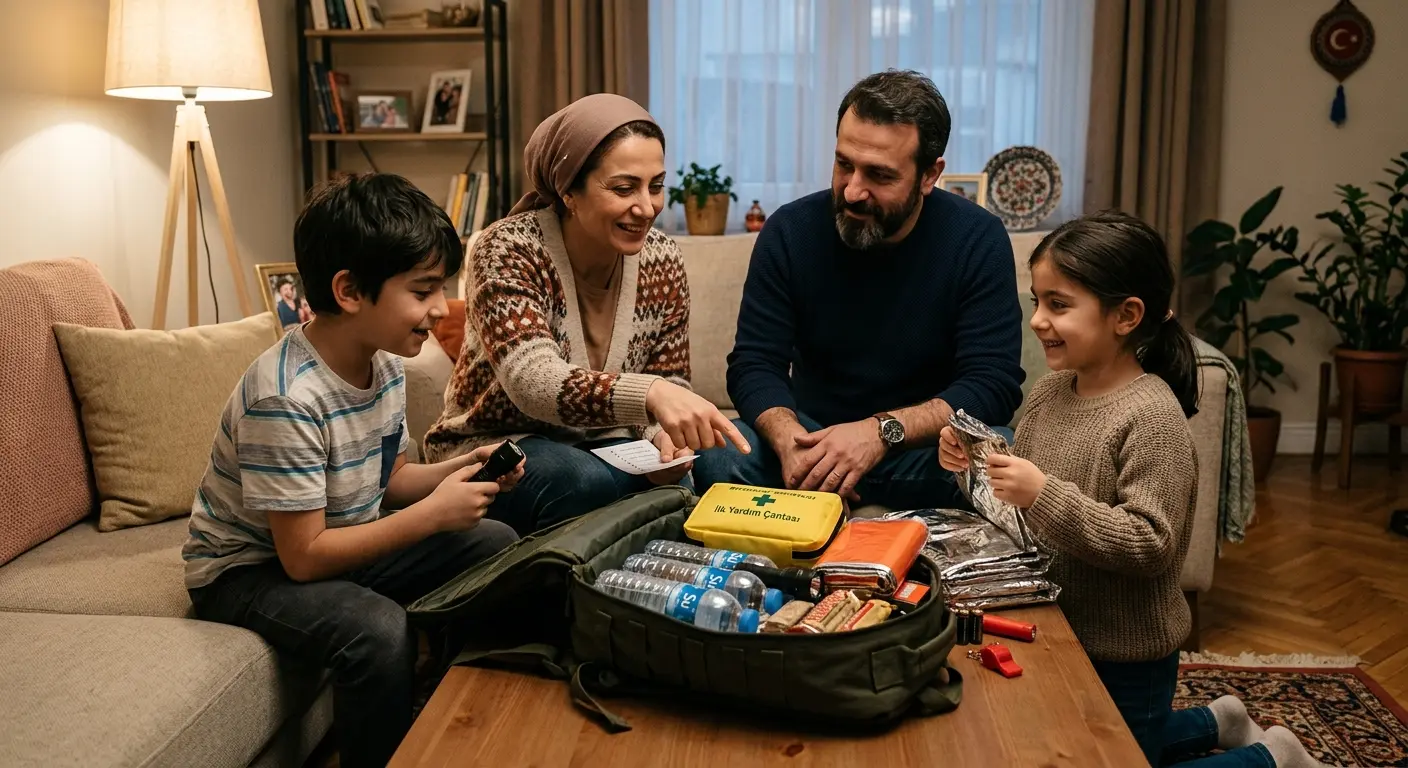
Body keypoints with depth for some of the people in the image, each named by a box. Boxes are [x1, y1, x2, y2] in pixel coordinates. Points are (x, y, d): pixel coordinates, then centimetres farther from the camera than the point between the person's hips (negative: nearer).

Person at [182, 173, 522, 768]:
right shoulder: (286, 399, -30)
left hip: (341, 542, 9)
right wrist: (434, 513, -26)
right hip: (248, 569, -8)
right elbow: (304, 556, -28)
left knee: (497, 544, 3)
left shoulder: (383, 363, -4)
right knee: (380, 633, -34)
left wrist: (458, 471, -10)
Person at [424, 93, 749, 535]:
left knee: (670, 484, -27)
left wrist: (665, 435, -22)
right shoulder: (508, 250, -21)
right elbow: (534, 382, -36)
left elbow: (670, 377, 3)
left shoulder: (661, 259, -6)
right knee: (586, 483, -34)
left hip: (602, 442, 4)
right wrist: (650, 394, -54)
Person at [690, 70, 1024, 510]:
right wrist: (790, 438, -30)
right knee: (715, 457, -28)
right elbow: (755, 364, -7)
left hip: (925, 441, -1)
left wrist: (882, 431, -32)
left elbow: (994, 385, -16)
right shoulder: (790, 231, -6)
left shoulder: (978, 241, -11)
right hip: (812, 435, 1)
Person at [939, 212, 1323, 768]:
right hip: (1059, 633, 8)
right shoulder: (1048, 393, -3)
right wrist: (976, 467, -11)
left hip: (1127, 656, -8)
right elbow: (1018, 508, 8)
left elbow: (1150, 546, -29)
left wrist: (1044, 494, -36)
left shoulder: (1152, 416, -25)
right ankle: (1215, 723, 43)